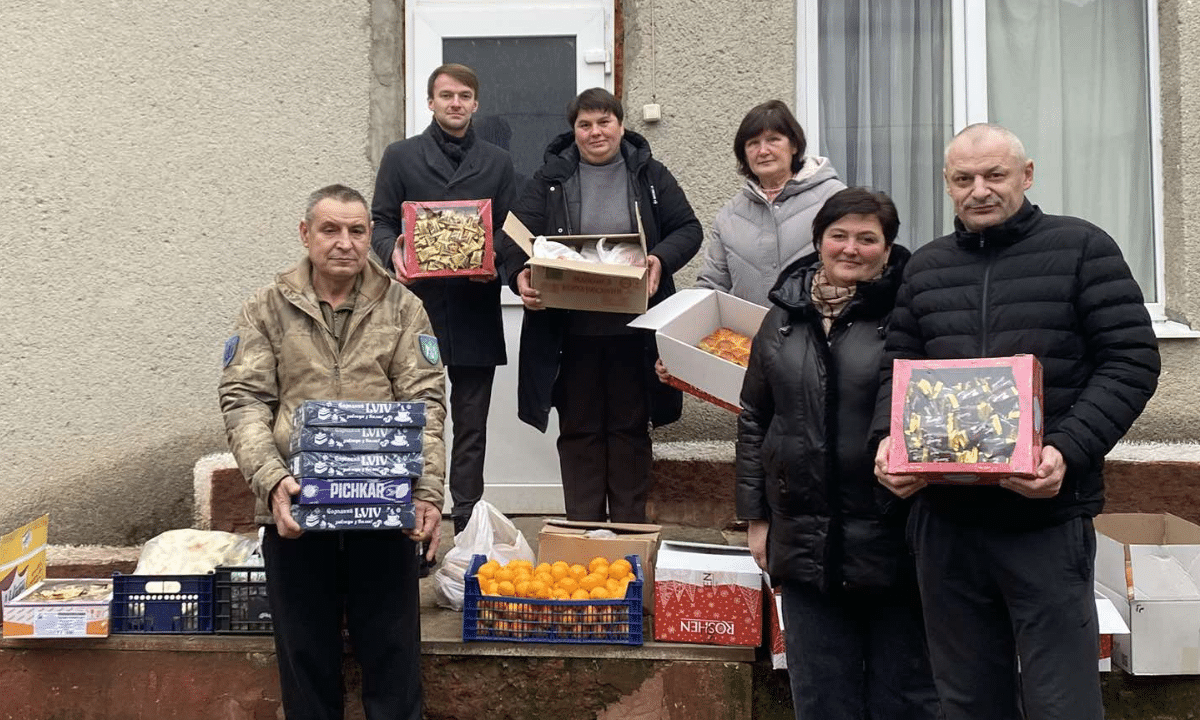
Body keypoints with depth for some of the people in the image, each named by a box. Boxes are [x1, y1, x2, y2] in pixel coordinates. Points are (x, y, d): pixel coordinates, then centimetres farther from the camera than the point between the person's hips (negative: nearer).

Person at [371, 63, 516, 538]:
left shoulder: (498, 163, 14)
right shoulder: (401, 156, 9)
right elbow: (379, 222, 6)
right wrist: (392, 252, -16)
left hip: (476, 312, 2)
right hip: (418, 306, -1)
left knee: (471, 426, 7)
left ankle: (466, 525, 16)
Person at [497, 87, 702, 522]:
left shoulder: (650, 175, 6)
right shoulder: (550, 179, 5)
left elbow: (688, 229, 4)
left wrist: (660, 259, -16)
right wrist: (520, 274, -24)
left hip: (633, 330, 0)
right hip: (571, 332, 0)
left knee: (630, 428, 10)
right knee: (579, 429, 8)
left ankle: (630, 530, 22)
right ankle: (583, 529, 20)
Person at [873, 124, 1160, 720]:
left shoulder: (1081, 247, 2)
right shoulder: (924, 267, 14)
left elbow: (1132, 361, -4)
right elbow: (898, 366, 15)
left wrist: (1067, 450, -17)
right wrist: (888, 439, -4)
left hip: (1049, 515, -3)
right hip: (943, 518, 4)